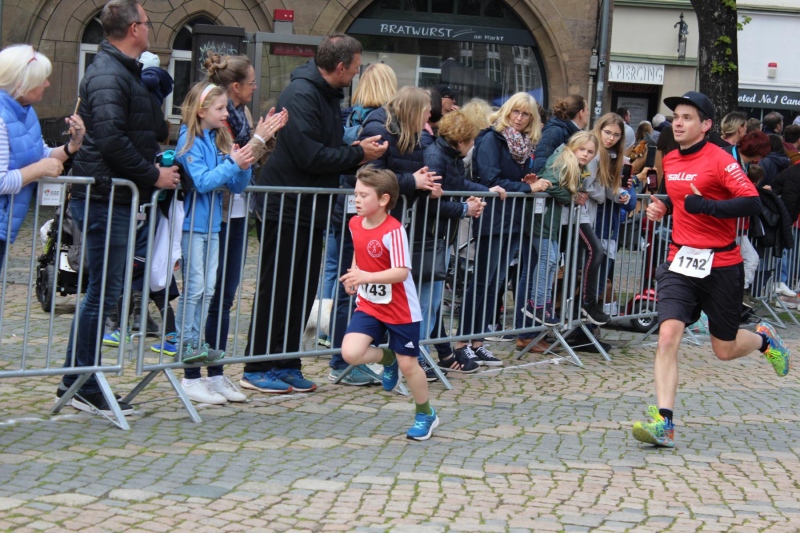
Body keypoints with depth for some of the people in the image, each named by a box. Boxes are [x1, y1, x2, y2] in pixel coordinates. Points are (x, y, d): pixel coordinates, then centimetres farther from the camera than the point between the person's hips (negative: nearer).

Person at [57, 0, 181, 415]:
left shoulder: (124, 71, 19)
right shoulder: (108, 75, -15)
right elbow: (111, 139, -25)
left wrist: (155, 165, 11)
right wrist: (153, 175, -17)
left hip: (113, 197, 10)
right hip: (104, 197, -10)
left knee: (104, 290, 13)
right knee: (103, 291, -6)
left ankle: (77, 380, 18)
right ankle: (81, 385, 1)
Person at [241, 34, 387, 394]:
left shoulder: (329, 96, 13)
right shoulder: (301, 95, -18)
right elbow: (310, 156, -24)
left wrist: (359, 152, -1)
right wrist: (359, 154, -13)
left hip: (311, 208, 9)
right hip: (286, 207, -9)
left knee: (303, 289, 11)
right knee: (276, 288, -3)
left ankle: (286, 364, 18)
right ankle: (257, 369, 4)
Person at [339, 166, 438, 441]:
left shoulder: (393, 230, -22)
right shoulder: (354, 224, 0)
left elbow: (401, 272, -28)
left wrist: (367, 277, -37)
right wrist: (354, 274, 5)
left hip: (400, 309, -6)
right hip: (368, 305, 6)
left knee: (408, 364, 4)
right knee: (350, 353, -16)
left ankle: (426, 415, 28)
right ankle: (387, 359, 17)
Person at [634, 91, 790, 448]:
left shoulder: (719, 160, -14)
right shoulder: (670, 162, 8)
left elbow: (752, 202, -23)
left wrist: (706, 205, -30)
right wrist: (663, 207, 7)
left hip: (720, 266, -4)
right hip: (680, 261, 4)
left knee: (724, 350, 10)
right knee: (668, 335, -16)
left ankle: (764, 339, 45)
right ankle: (663, 424, -18)